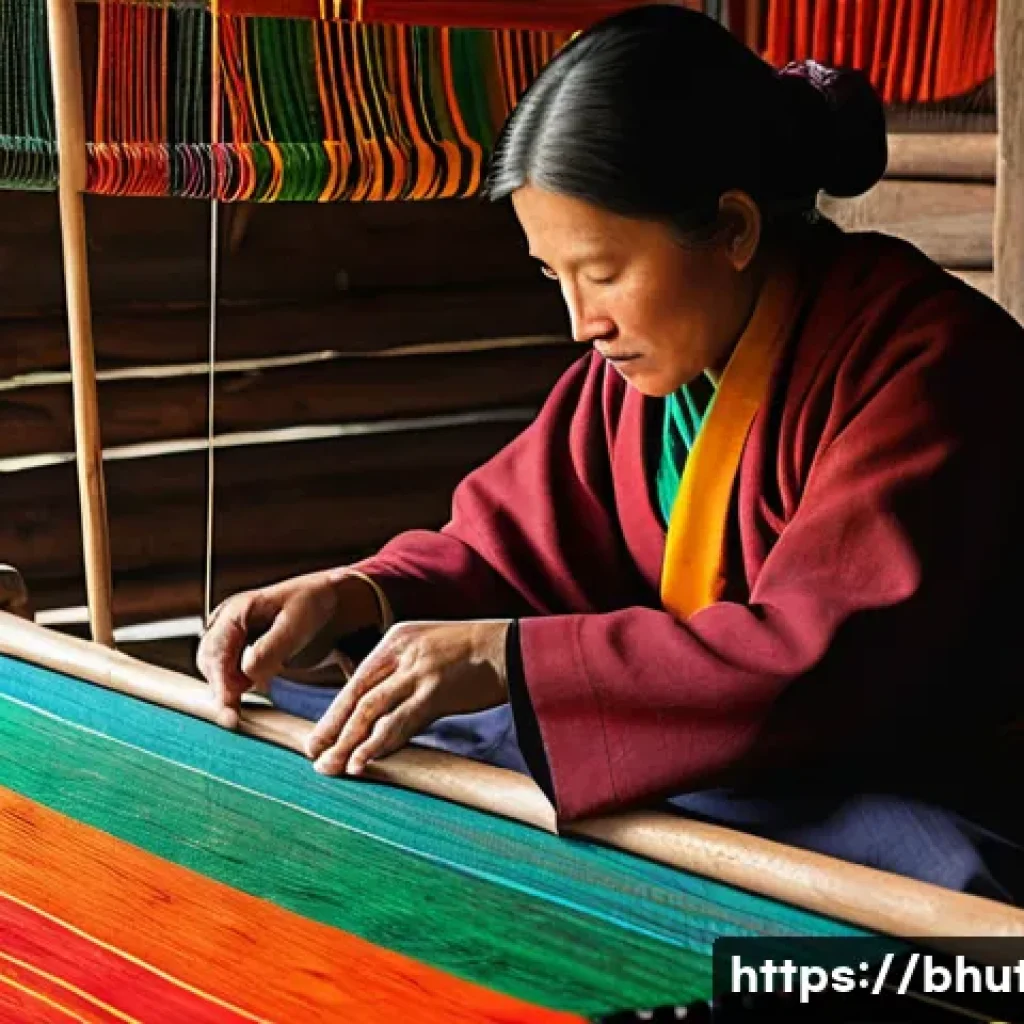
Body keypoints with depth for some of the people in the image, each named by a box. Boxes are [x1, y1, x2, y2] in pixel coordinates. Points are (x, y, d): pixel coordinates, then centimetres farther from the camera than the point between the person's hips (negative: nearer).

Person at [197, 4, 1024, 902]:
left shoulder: (928, 360, -19)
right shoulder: (640, 361, 3)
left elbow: (835, 657, -28)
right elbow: (514, 550, 9)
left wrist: (510, 660, -30)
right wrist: (352, 600, -11)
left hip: (909, 804, -6)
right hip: (714, 772, 6)